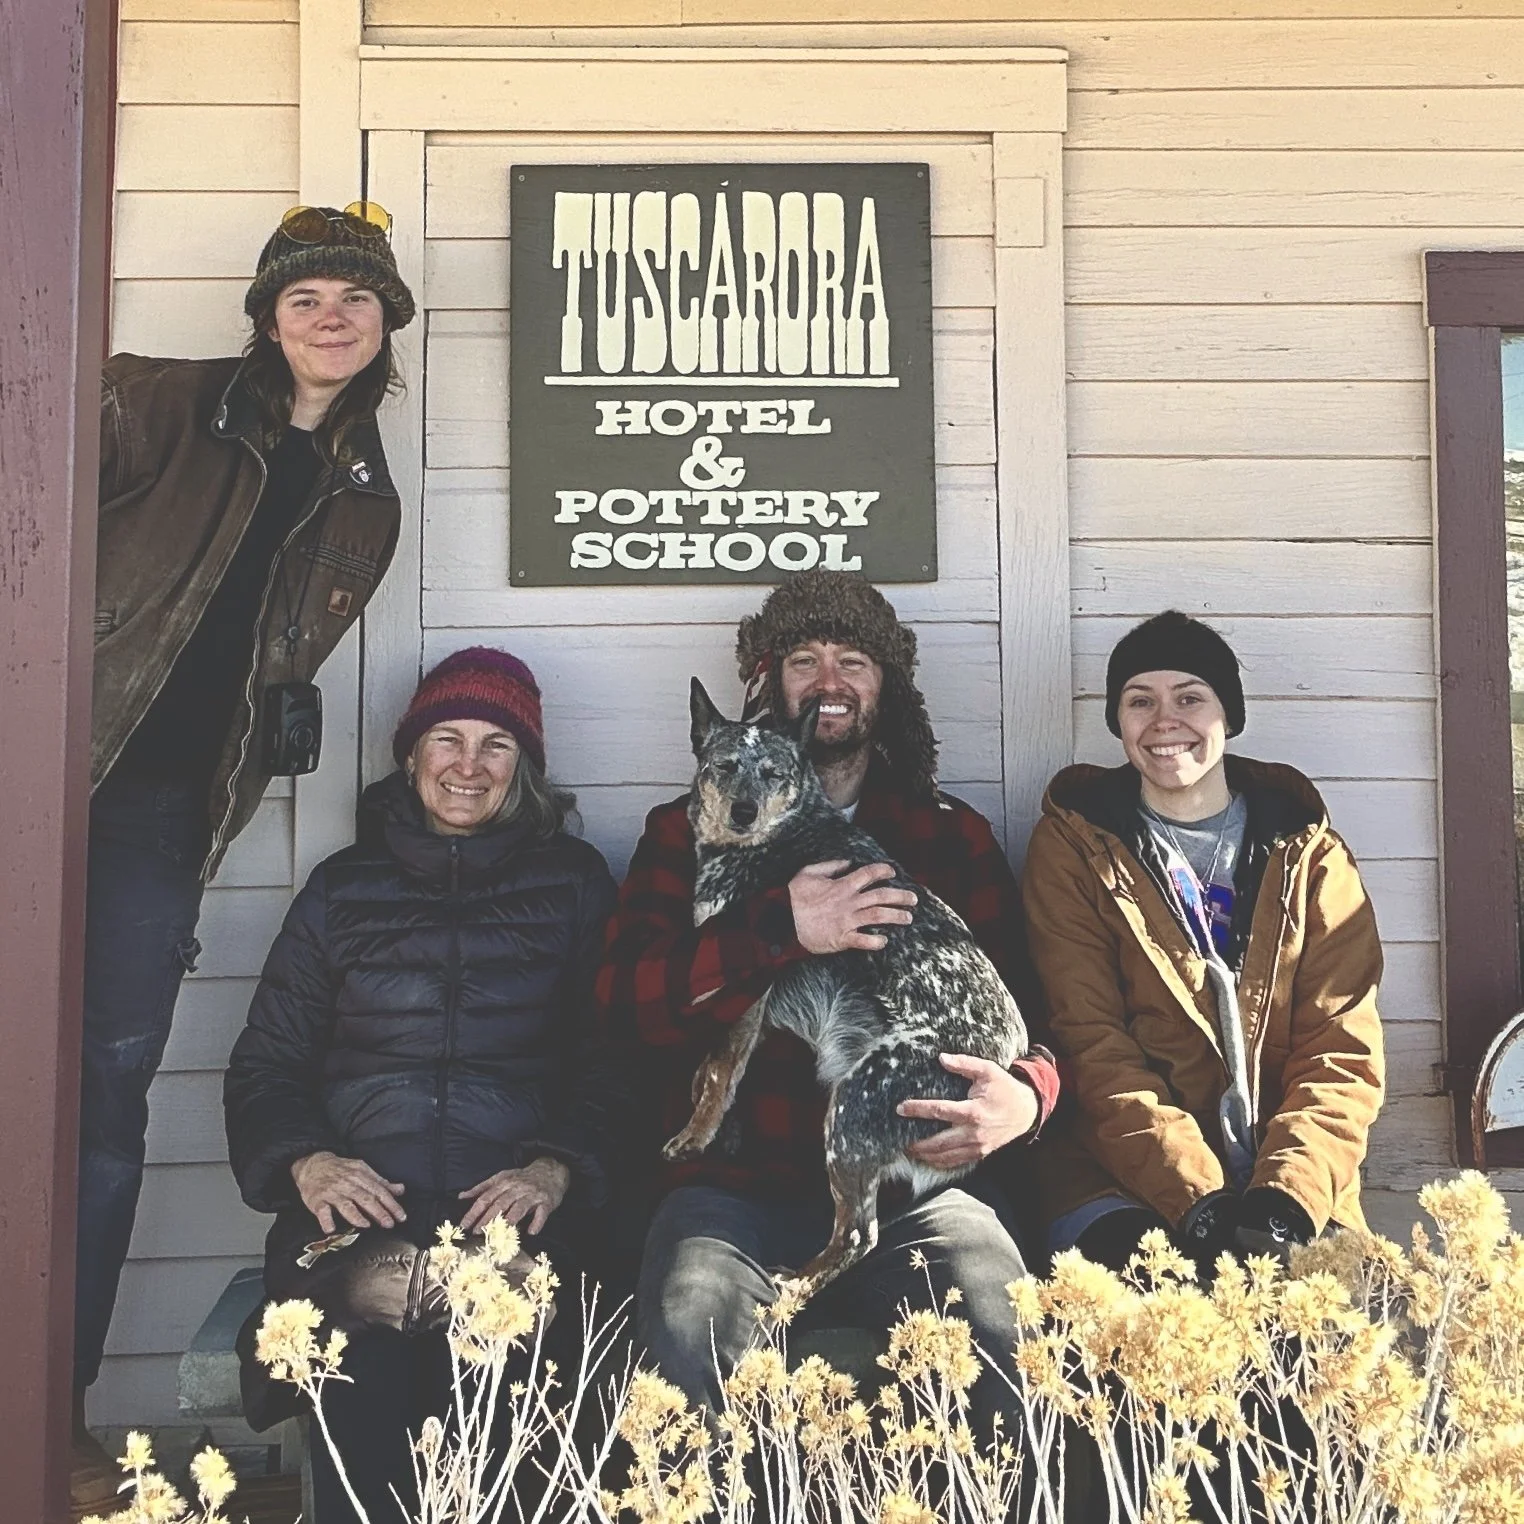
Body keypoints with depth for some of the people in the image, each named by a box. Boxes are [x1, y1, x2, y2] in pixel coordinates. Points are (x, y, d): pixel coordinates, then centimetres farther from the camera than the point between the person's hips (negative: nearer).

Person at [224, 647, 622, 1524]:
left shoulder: (573, 881, 15)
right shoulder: (344, 887, 19)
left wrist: (558, 1165, -12)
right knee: (361, 1340, -30)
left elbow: (611, 1057, 7)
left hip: (515, 1202, -1)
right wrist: (304, 1160, -5)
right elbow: (265, 1064, 16)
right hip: (360, 1198, 1)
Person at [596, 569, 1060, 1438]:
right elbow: (627, 998, 1)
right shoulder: (690, 831, 16)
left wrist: (1028, 1094, -12)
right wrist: (781, 932, -14)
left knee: (1007, 1328, -28)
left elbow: (1023, 1005, 12)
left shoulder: (954, 836, 19)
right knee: (691, 1330, -31)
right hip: (737, 1180, -1)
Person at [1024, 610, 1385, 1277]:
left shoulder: (1308, 853, 11)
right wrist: (1198, 1202, -16)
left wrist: (1288, 1195, -15)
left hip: (1298, 1195, 2)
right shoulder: (1072, 845, 5)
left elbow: (1344, 1049, 2)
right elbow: (1089, 1043, -5)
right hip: (1124, 1184, -2)